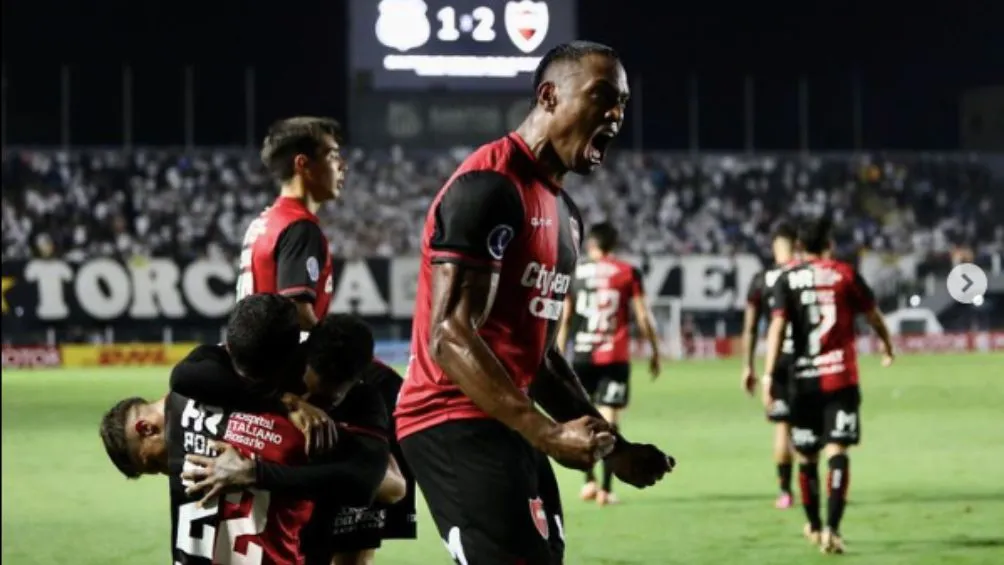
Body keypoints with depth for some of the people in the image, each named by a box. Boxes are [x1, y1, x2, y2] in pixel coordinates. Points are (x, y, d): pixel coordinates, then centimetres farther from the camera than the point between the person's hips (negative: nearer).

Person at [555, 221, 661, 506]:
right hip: (615, 355, -1)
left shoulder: (575, 273, 6)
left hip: (581, 355, 1)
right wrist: (654, 351, 9)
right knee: (609, 419, 0)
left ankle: (589, 480, 8)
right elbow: (642, 316, -1)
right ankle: (606, 488, -5)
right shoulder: (628, 273, 2)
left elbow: (563, 319, 5)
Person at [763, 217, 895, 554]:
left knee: (806, 457, 15)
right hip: (840, 378, -1)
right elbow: (873, 317, 14)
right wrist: (887, 347, 34)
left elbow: (777, 326, -9)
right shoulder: (845, 275, 4)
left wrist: (768, 375, -12)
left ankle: (815, 528, 31)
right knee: (836, 452, -7)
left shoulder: (787, 280, 3)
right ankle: (832, 529, -22)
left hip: (803, 379, 1)